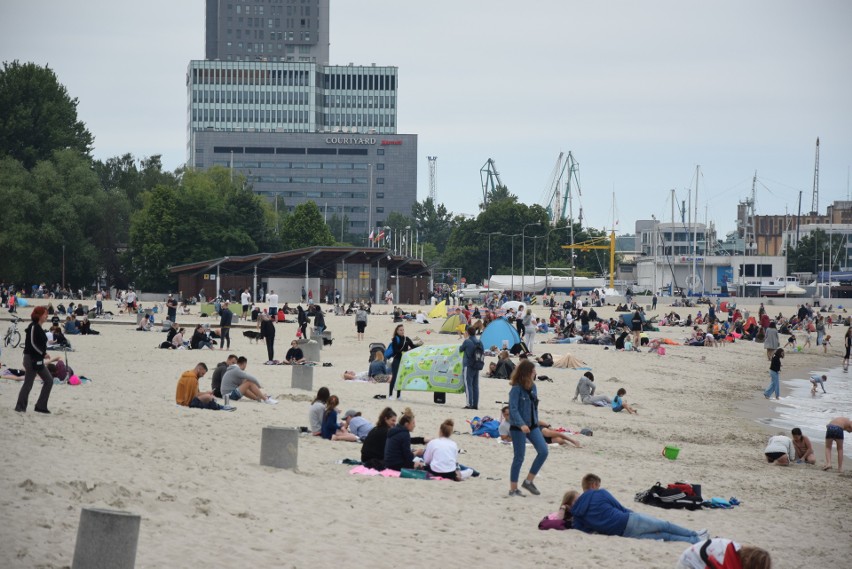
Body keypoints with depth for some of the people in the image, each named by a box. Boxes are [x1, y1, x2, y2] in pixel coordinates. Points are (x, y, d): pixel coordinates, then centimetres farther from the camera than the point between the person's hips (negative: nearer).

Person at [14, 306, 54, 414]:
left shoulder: (39, 328, 14)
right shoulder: (33, 327, -14)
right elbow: (32, 343, -21)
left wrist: (44, 354, 5)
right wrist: (43, 354, -17)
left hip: (38, 360, 10)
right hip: (32, 359, -10)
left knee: (49, 381, 8)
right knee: (28, 383, -5)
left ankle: (41, 406, 10)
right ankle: (20, 407, 2)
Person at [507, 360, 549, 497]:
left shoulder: (532, 387, 7)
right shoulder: (516, 389, -15)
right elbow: (513, 409, -21)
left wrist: (536, 423, 16)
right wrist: (521, 424, -31)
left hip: (532, 426, 7)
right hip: (518, 427, -7)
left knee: (543, 451, -5)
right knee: (519, 457, -2)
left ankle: (529, 481, 7)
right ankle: (513, 489, 10)